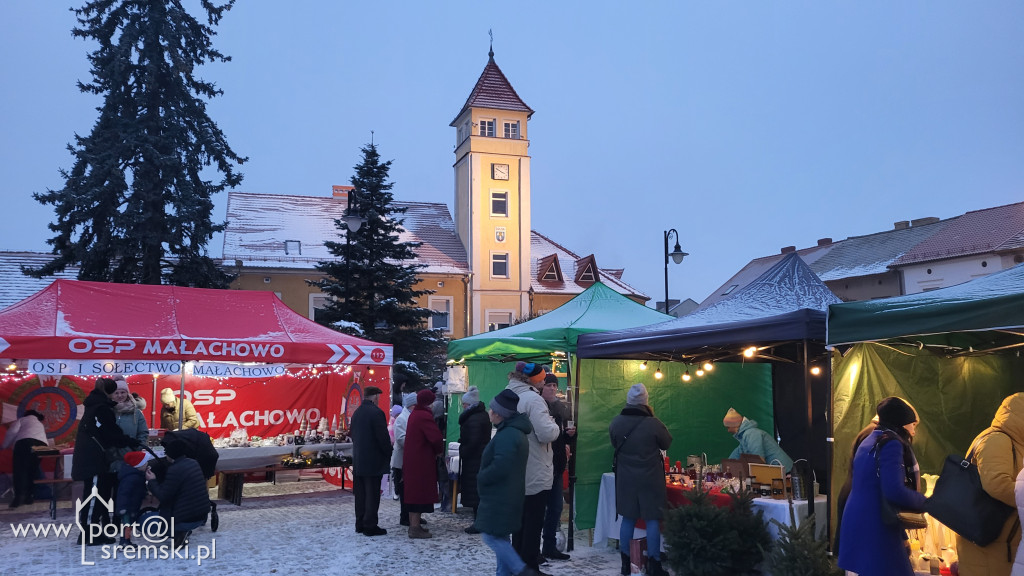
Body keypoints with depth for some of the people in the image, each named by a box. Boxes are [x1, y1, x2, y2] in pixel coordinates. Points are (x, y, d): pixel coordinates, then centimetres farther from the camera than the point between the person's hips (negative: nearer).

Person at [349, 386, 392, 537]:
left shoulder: (357, 412, 9)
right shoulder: (376, 412, -15)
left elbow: (353, 433, 15)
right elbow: (383, 437, -16)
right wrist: (388, 454, -3)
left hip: (358, 461, 8)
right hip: (373, 461, -8)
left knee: (360, 494, 13)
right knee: (372, 494, -2)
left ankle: (360, 524, 20)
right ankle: (370, 526, 1)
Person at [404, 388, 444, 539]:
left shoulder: (414, 414, 12)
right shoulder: (425, 416, -18)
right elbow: (436, 438, -26)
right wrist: (439, 450, -5)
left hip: (411, 460, 10)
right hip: (422, 461, -9)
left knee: (414, 492, 16)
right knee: (421, 492, -4)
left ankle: (413, 524, 24)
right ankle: (415, 528, -1)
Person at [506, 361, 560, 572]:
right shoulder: (533, 399, -19)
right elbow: (546, 434, -27)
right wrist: (554, 424, -6)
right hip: (535, 473, -9)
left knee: (520, 517, 18)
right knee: (533, 521, 0)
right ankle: (530, 566, 6)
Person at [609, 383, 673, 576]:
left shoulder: (616, 422, -7)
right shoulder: (653, 423, -18)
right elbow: (666, 443, -1)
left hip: (625, 478, 4)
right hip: (650, 478, -3)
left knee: (628, 518, 13)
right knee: (653, 520, 5)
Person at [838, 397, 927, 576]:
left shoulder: (870, 441, 16)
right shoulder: (890, 443, -12)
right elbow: (894, 492, -23)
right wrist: (924, 501, -4)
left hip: (858, 523, 9)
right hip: (877, 529, -9)